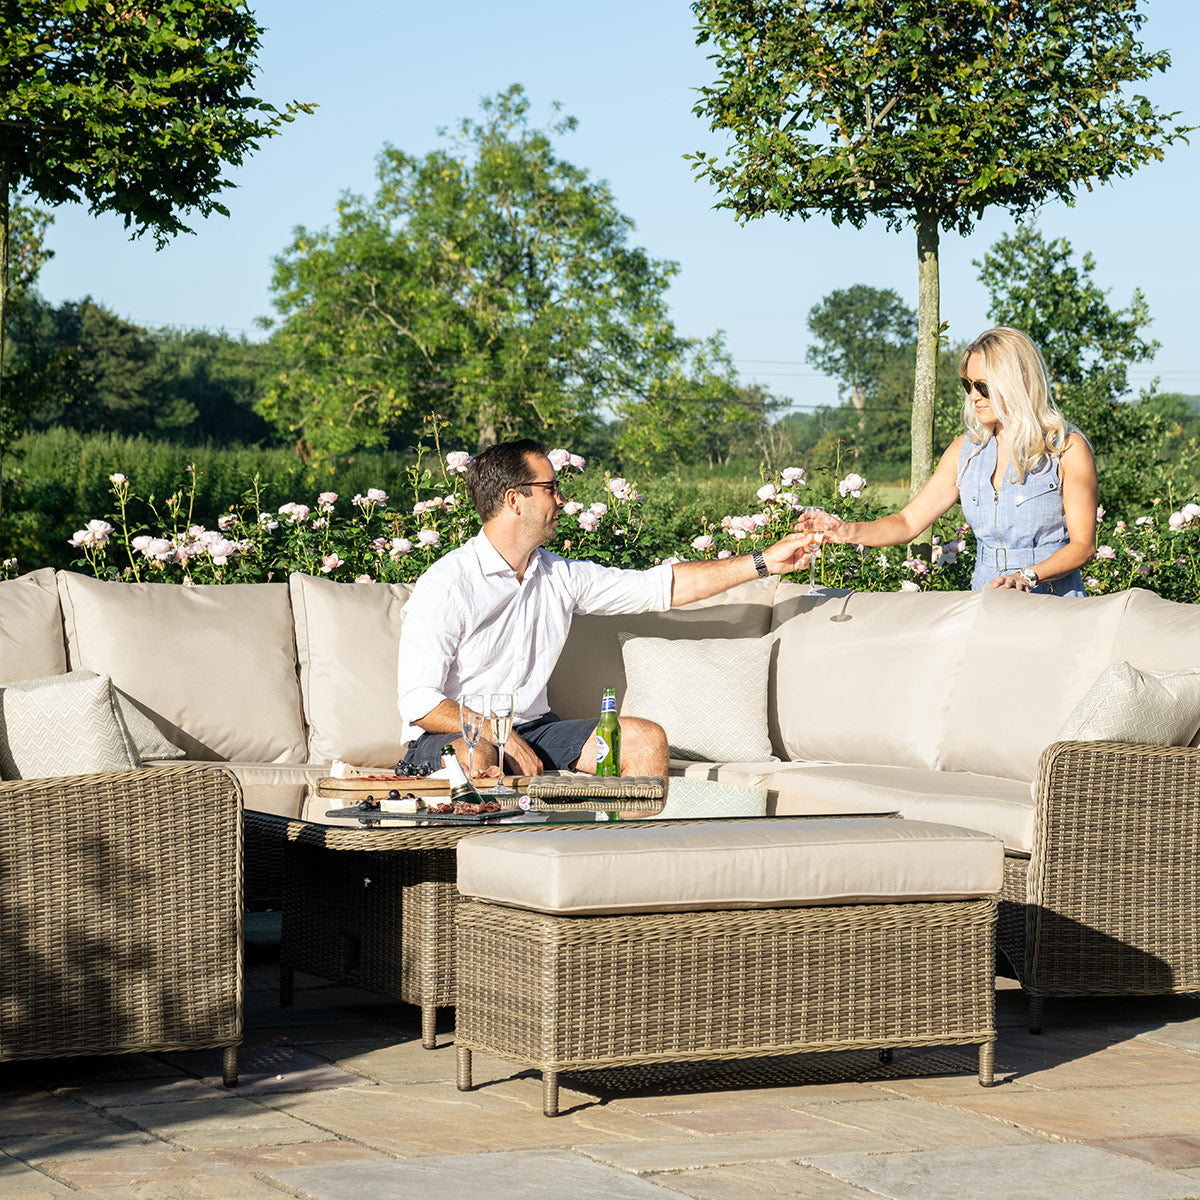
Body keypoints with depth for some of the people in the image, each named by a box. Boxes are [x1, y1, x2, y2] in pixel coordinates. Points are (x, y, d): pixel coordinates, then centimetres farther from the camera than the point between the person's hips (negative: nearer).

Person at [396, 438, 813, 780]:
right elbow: (418, 702, -18)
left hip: (532, 728, 7)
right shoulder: (446, 585, -14)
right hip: (450, 735, -7)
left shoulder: (559, 577, 6)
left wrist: (763, 562, 11)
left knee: (645, 740, -9)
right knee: (478, 760, -41)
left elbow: (662, 586, 12)